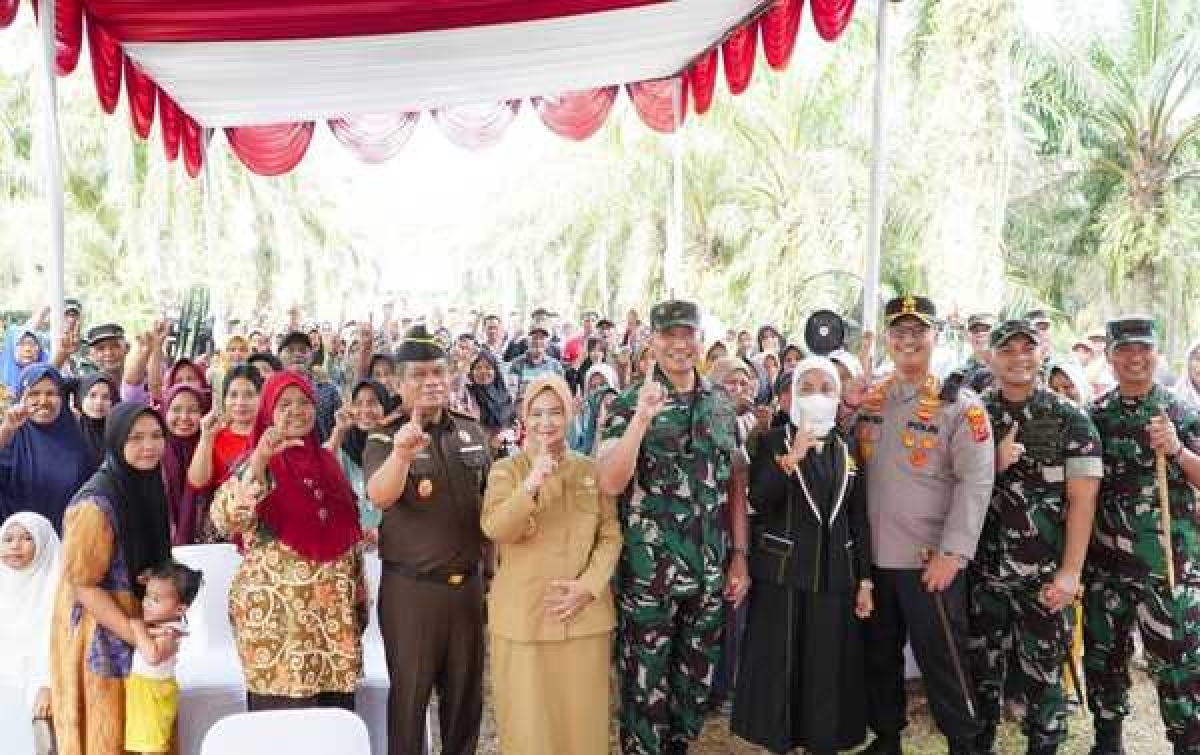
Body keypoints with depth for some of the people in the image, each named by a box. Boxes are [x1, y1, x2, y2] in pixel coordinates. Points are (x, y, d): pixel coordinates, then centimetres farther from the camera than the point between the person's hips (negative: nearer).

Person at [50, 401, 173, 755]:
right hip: (101, 637, -7)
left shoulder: (148, 485, 2)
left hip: (141, 623, 8)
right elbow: (82, 584, -20)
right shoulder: (96, 503, -22)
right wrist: (137, 635, -21)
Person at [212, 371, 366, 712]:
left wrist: (359, 600, 16)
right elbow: (224, 518, -22)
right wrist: (259, 460, -31)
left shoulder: (327, 462, 11)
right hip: (278, 614, -5)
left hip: (335, 613, 5)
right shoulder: (256, 464, -3)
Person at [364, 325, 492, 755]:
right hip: (410, 587, -4)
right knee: (410, 694, 8)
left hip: (467, 583, 4)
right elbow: (379, 497, -30)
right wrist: (401, 452, -49)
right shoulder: (386, 438, -10)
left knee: (465, 692, 15)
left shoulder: (472, 432, 4)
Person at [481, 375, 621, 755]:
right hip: (523, 616, -2)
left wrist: (587, 586, -9)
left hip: (585, 615, 2)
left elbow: (611, 535, 5)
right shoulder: (506, 470, 0)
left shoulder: (591, 469, 7)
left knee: (582, 721, 9)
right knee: (529, 720, 4)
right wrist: (530, 485, -29)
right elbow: (494, 529, -16)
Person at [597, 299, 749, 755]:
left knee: (697, 684, 16)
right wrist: (642, 417, -27)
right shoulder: (629, 404, -7)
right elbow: (610, 484, -18)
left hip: (710, 572, 4)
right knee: (645, 687, 7)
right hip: (648, 572, -4)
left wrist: (739, 556, 8)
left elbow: (735, 483, 12)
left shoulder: (722, 405, 7)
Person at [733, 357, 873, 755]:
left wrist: (865, 579, 4)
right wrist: (790, 459, -26)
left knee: (829, 671, 7)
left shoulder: (847, 450, 9)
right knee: (779, 669, 2)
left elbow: (859, 520, 9)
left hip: (834, 577, 3)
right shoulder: (773, 442, -1)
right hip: (782, 575, -3)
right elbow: (758, 501, -14)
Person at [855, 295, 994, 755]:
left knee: (940, 659, 2)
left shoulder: (961, 407, -7)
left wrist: (951, 553, -18)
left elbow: (975, 483, -13)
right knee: (879, 654, 15)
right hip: (873, 556, 5)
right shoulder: (867, 403, 8)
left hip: (931, 560, -5)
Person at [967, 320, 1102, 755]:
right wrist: (994, 464, -11)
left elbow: (1081, 500, -6)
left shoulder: (1070, 420, -2)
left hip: (1043, 576, -2)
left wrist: (1070, 572, -13)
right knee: (983, 672, 13)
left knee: (1042, 676, 5)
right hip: (982, 572, 2)